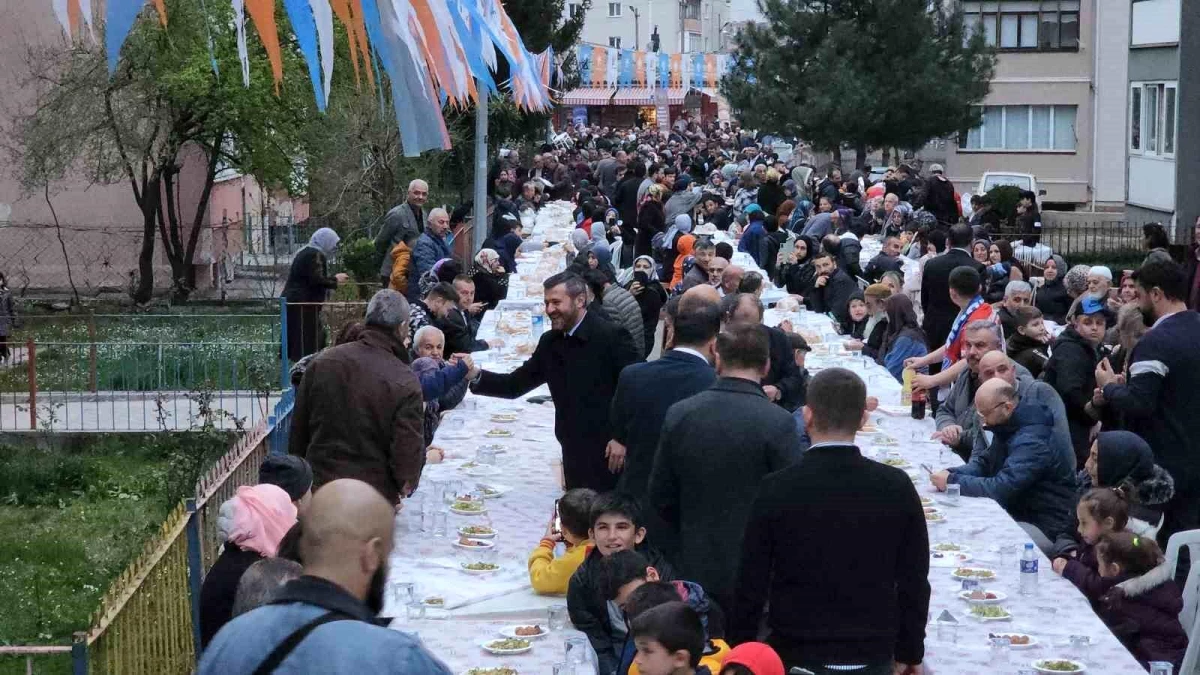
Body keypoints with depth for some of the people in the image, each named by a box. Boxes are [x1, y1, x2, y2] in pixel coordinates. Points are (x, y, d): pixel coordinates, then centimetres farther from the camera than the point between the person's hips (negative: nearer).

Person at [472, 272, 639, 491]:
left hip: (608, 454, -7)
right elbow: (516, 385, 10)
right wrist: (476, 377, -7)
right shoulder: (550, 342, 10)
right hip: (575, 457, 7)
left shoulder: (611, 337, -13)